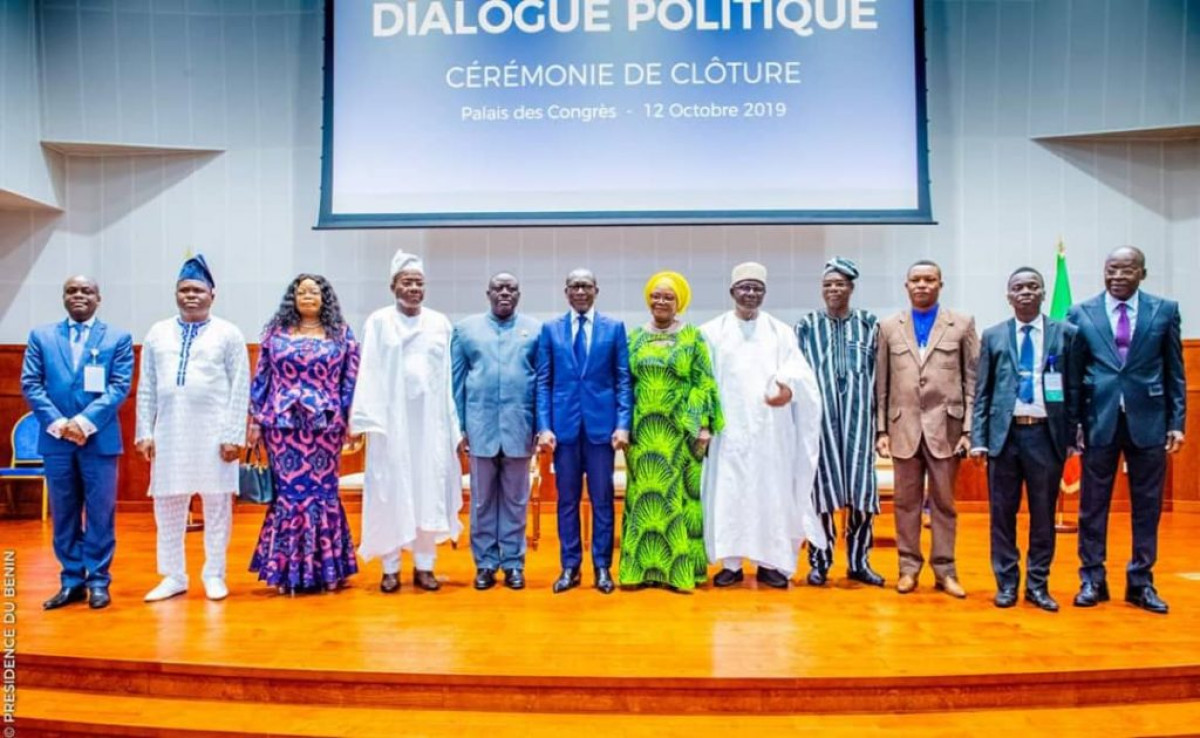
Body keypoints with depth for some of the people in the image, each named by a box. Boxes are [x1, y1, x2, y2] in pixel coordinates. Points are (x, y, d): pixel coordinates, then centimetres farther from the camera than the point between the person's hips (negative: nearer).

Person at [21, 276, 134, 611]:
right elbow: (30, 384, 3)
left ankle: (98, 581, 11)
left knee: (100, 513, 2)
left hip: (99, 439, -2)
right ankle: (72, 581, 17)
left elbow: (120, 386, -4)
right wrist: (57, 422, -11)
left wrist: (85, 421, -15)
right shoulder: (41, 336, 11)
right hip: (55, 438, 2)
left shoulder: (118, 338, 5)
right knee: (64, 513, 8)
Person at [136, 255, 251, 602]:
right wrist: (145, 432, 4)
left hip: (214, 434, -3)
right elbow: (147, 388, 10)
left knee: (217, 505, 5)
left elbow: (240, 389, -3)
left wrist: (234, 435, -9)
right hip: (169, 433, 3)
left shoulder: (228, 334, 1)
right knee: (167, 505, 8)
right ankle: (173, 576, 21)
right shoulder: (158, 333, 11)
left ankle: (214, 575, 17)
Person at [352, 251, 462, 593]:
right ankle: (390, 568, 12)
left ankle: (424, 566, 14)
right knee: (391, 491, 3)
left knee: (430, 490, 4)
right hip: (391, 419, -2)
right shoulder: (379, 321, 2)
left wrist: (453, 424, 1)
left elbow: (447, 375, 5)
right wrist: (365, 418, -12)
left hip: (430, 420, 2)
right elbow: (369, 373, -3)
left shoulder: (440, 323, 8)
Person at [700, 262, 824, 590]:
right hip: (729, 428, -1)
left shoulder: (781, 332, 9)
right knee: (728, 494, 0)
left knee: (772, 493, 4)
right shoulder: (712, 331, 7)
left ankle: (770, 562, 14)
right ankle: (731, 563, 9)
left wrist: (789, 390, -26)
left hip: (770, 429, 1)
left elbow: (799, 372, -4)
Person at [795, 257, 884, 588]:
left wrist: (881, 419, 2)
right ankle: (819, 562, 10)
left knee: (862, 489, 0)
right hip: (820, 418, -1)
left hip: (858, 417, 1)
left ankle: (859, 562, 13)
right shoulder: (807, 326, 8)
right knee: (822, 487, 0)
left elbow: (879, 373, 8)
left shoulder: (869, 324, 10)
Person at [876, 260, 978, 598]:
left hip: (946, 427, -1)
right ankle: (909, 567, 17)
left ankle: (944, 570, 17)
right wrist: (881, 430, 2)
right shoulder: (889, 327, 8)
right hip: (904, 427, 1)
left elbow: (973, 380, 1)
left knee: (944, 501, 7)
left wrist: (969, 429, -5)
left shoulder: (962, 324, 4)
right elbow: (882, 383, 7)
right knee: (906, 501, 7)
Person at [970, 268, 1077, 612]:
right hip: (1004, 433, 1)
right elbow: (981, 391, 6)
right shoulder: (993, 336, 7)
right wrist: (978, 438, -1)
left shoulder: (1065, 334, 5)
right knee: (1002, 513, 6)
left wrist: (1072, 435, -1)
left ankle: (1037, 584, 20)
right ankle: (1006, 583, 18)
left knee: (1043, 513, 8)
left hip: (1046, 433, 0)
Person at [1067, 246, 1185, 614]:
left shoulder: (1165, 310, 4)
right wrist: (1072, 423, -1)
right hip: (1099, 419, 0)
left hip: (1148, 419, 1)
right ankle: (1092, 580, 18)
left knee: (1147, 504, 8)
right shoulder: (1081, 314, 2)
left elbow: (1175, 371, 5)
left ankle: (1141, 582, 21)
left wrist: (1177, 421, 0)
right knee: (1093, 504, 6)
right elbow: (1073, 374, 3)